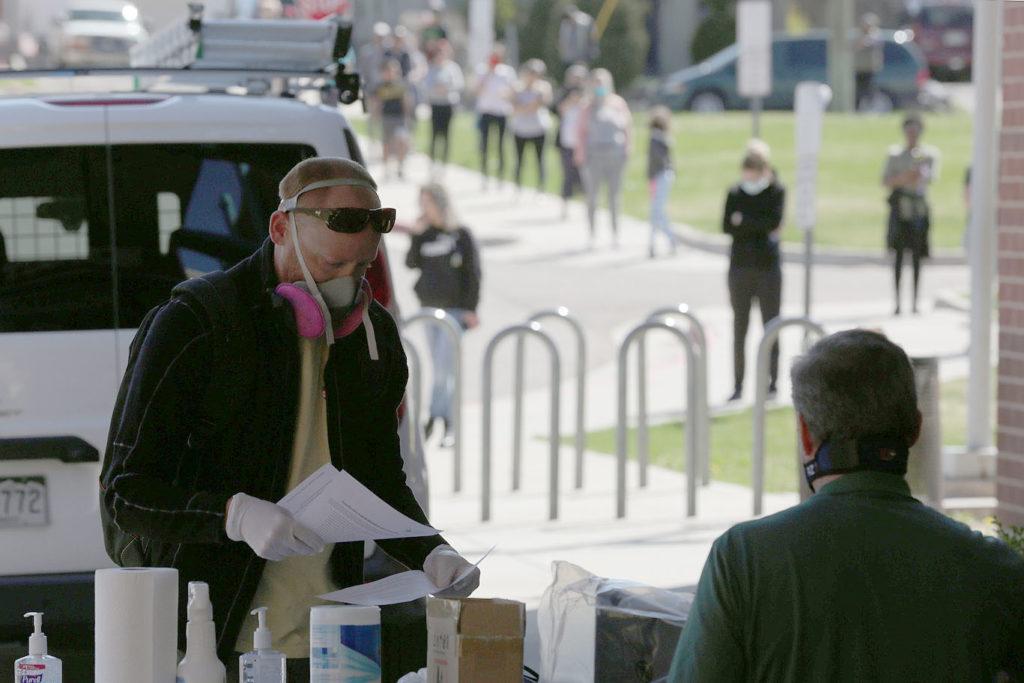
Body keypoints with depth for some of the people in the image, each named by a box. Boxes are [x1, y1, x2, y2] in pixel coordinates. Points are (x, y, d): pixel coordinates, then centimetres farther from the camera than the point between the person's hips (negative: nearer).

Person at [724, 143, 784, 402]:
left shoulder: (776, 192, 0)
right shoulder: (735, 193, 6)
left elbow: (775, 221, -15)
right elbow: (726, 226, -5)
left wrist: (743, 221, -9)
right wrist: (760, 227, -12)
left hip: (768, 267, -2)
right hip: (740, 266, 2)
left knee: (770, 326, 0)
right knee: (739, 328, 3)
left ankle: (772, 382, 5)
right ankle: (738, 384, 8)